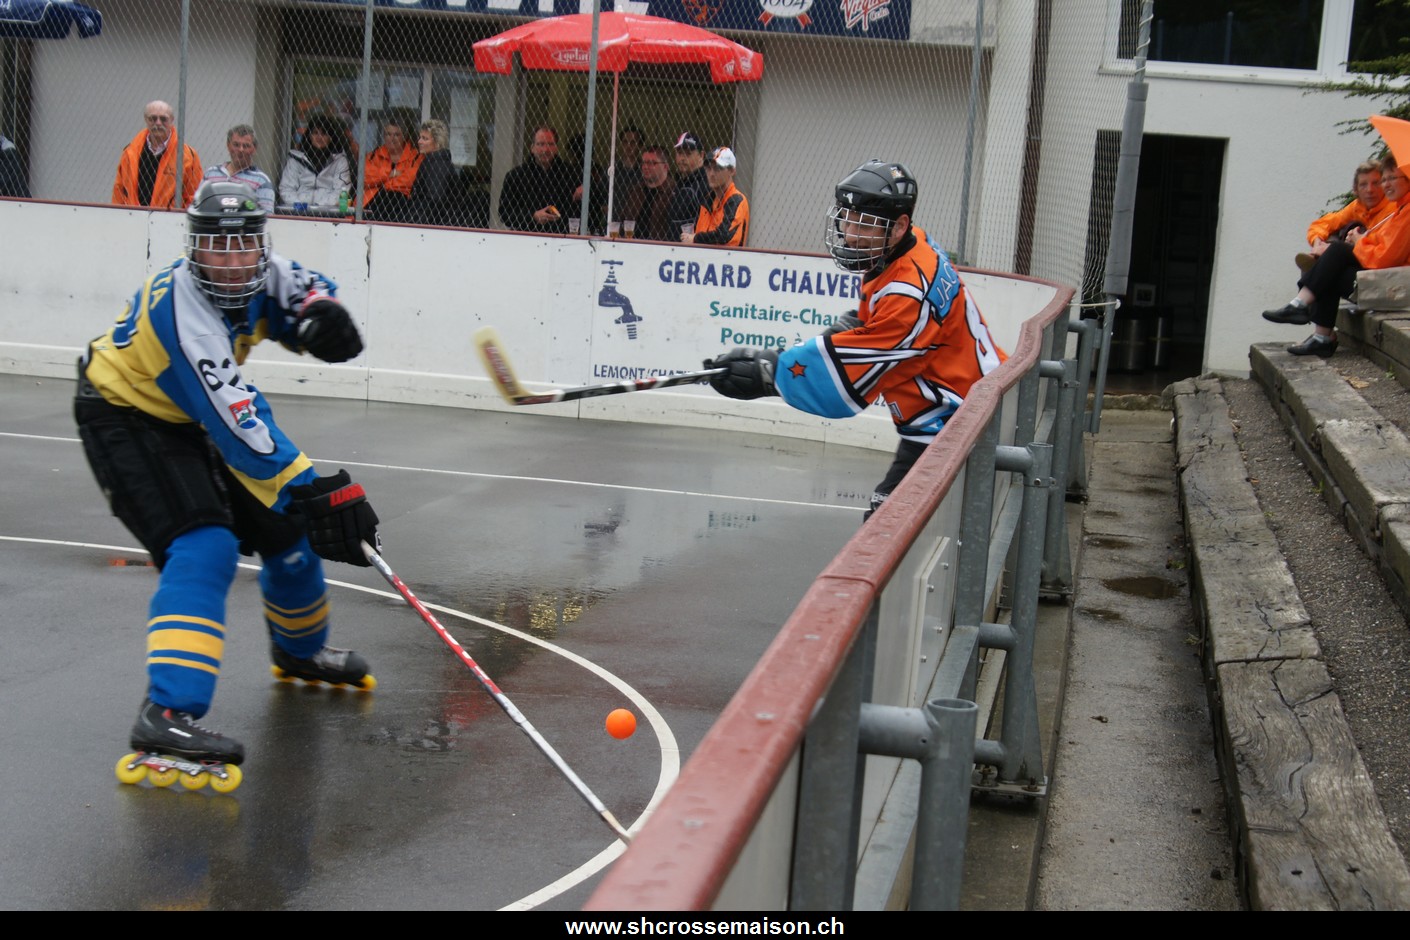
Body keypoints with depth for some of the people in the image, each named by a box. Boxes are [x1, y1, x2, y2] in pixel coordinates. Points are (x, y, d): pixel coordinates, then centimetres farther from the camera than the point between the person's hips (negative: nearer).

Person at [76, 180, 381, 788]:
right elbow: (239, 425, -40)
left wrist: (319, 312, -28)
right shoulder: (181, 311, -36)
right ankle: (166, 715, -36)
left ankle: (300, 652, 39)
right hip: (122, 420, -8)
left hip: (184, 419, 8)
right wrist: (311, 491, -43)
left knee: (285, 525, 12)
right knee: (203, 547, -28)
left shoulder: (259, 273, -13)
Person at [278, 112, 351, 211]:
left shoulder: (339, 160, 11)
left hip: (327, 211, -1)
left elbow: (340, 192, 0)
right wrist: (299, 205, -10)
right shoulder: (296, 158, 15)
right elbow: (286, 190, 10)